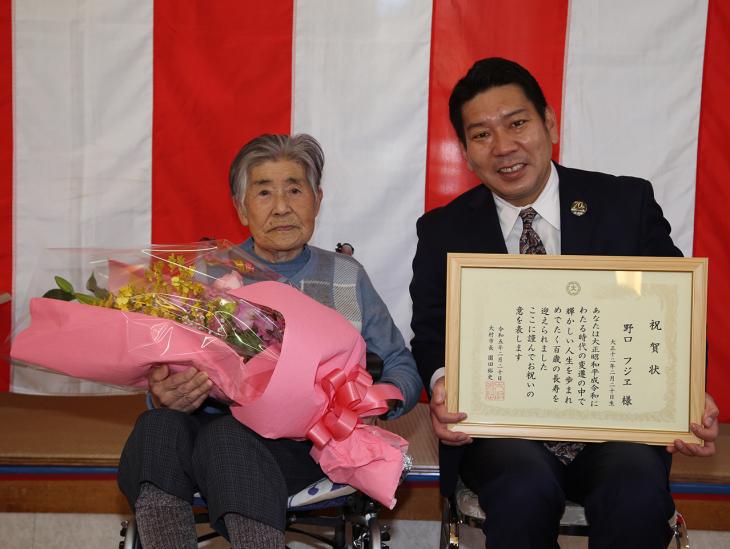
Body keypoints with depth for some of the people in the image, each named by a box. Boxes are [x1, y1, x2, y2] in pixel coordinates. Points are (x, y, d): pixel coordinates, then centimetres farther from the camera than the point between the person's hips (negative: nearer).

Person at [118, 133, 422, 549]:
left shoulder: (346, 277, 16)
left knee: (227, 435, -35)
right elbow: (171, 371, 9)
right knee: (159, 428, -33)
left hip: (304, 443, -1)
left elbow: (404, 371, 17)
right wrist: (167, 396, -17)